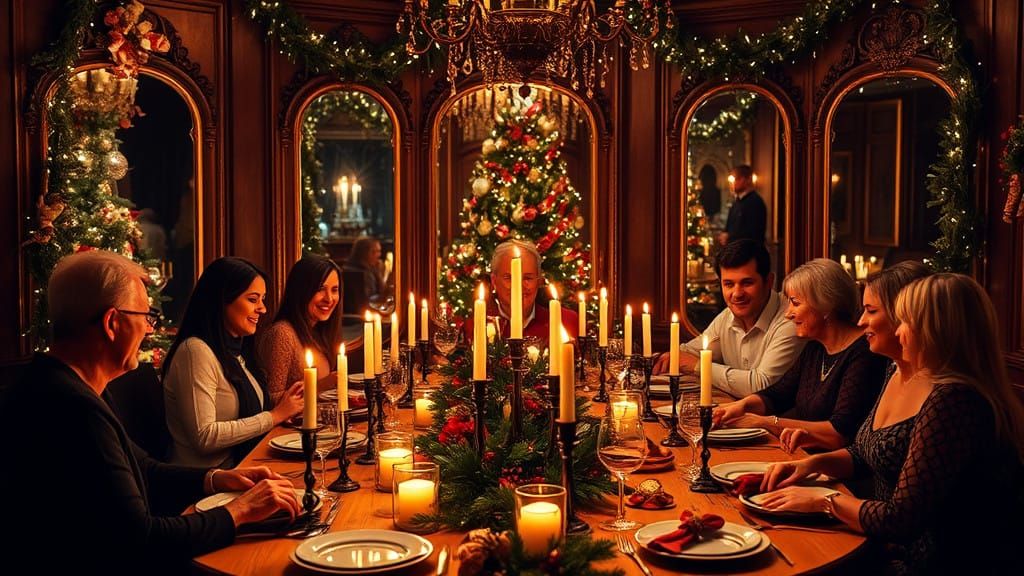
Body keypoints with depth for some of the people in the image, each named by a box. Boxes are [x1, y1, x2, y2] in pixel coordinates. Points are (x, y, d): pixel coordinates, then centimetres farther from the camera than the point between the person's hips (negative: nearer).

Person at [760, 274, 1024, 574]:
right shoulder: (901, 376, 7)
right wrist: (813, 463, 4)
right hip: (888, 551, 8)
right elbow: (865, 454, 22)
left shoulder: (951, 401, -23)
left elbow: (901, 520, -24)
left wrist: (823, 502, -11)